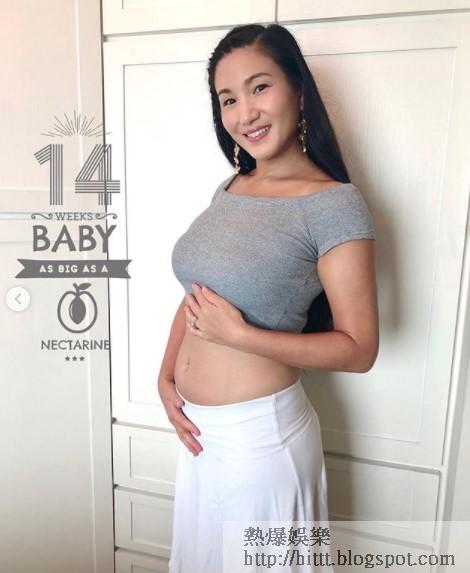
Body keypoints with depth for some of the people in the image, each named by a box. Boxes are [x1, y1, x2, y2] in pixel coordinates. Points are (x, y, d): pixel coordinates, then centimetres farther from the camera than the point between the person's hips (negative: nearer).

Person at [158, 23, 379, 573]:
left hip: (260, 431, -6)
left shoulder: (336, 203, -17)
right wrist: (166, 377, -2)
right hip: (196, 426, 7)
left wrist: (239, 334, -23)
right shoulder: (229, 187, 3)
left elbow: (359, 349, -17)